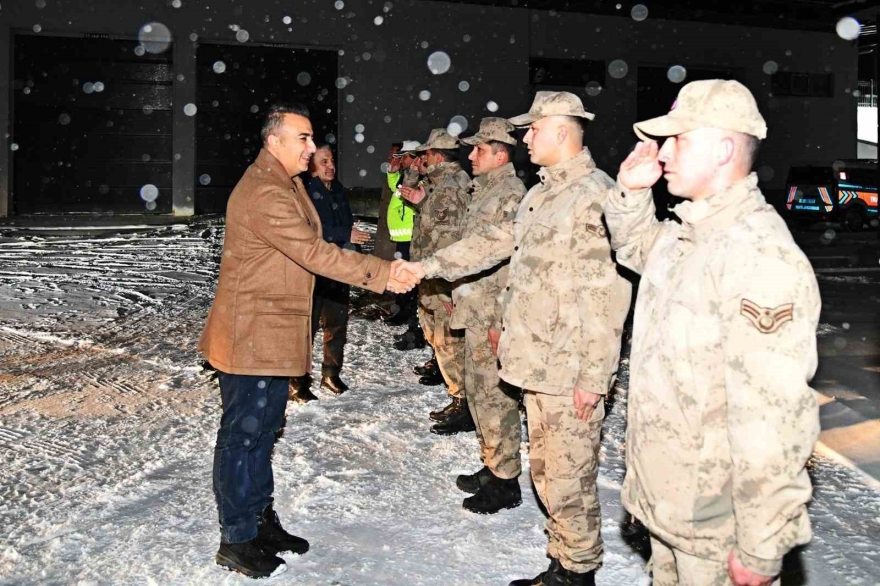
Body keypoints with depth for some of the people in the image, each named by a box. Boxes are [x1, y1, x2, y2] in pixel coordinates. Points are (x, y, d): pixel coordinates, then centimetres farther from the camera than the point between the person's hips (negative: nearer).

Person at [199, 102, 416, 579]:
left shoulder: (286, 184, 15)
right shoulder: (265, 194, -21)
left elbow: (308, 250, 16)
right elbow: (314, 253, -25)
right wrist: (381, 273, -21)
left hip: (273, 335, 11)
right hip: (251, 336, -10)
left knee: (263, 429, 18)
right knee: (242, 434, 1)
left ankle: (261, 521, 32)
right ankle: (236, 540, 14)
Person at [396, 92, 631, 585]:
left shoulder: (596, 196, -16)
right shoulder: (543, 192, 15)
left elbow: (607, 297, -20)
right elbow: (497, 241, 21)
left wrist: (594, 376, -20)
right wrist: (429, 266, 17)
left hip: (572, 372, -9)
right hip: (540, 362, 9)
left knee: (570, 479, 4)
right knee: (547, 471, 18)